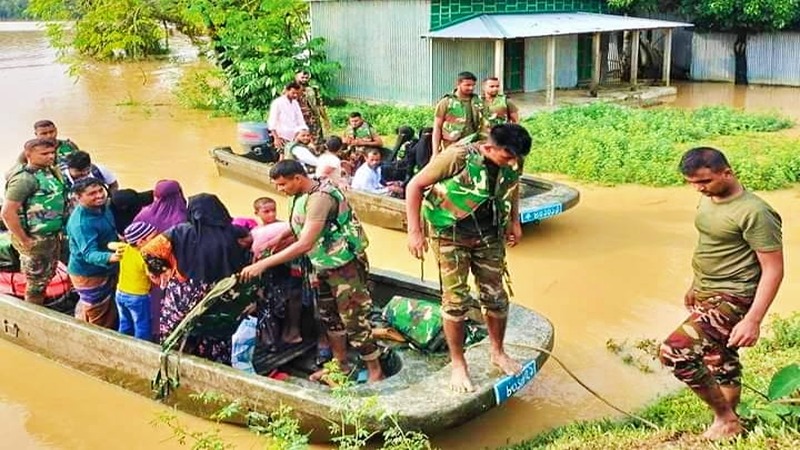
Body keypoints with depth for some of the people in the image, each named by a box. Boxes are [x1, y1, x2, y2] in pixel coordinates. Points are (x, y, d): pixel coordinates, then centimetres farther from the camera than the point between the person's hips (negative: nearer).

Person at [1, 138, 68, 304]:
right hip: (36, 240, -9)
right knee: (36, 283, 6)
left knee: (46, 278, 22)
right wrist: (24, 241, -20)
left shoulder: (50, 171, 4)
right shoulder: (25, 178, -22)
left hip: (52, 237, 9)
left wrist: (57, 232, 13)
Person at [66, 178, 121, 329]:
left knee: (110, 312, 25)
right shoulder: (80, 223, -33)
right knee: (94, 317, 9)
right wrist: (110, 257, -58)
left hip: (107, 271, 9)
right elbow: (89, 254, -42)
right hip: (89, 275, -9)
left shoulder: (103, 207, -5)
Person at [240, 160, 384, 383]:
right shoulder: (301, 195, 2)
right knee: (329, 316, 19)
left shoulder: (320, 197, -28)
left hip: (344, 265, -10)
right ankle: (341, 364, 35)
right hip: (324, 265, 10)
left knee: (354, 321, -2)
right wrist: (279, 237, 3)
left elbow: (305, 244, -33)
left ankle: (375, 371, 12)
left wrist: (263, 264, -31)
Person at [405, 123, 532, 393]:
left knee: (496, 297, 10)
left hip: (490, 237, 4)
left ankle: (497, 353, 34)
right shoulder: (457, 157, -26)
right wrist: (414, 232, -19)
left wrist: (515, 221, 7)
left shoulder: (512, 164, -10)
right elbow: (415, 186, -17)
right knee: (456, 300, 0)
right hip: (451, 237, -4)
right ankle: (458, 365, 17)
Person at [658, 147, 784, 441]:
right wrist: (695, 286, 27)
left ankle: (725, 418, 0)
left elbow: (773, 269, -21)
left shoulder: (753, 212, -22)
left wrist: (753, 320, -26)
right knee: (721, 362, 18)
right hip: (704, 295, 9)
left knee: (674, 352, -18)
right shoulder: (708, 199, 5)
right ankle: (729, 422, 34)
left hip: (731, 300, -9)